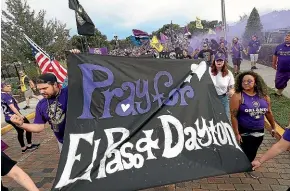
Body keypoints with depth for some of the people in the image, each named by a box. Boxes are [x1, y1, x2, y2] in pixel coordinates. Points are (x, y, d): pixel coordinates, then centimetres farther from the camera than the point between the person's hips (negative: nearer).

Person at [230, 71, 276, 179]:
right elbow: (233, 116, -18)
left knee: (252, 153, 18)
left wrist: (273, 127, 17)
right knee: (243, 152, 6)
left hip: (259, 131, 5)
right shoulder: (238, 96, -16)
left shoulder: (264, 96, -1)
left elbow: (268, 112, 11)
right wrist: (236, 133, -20)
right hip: (243, 132, -5)